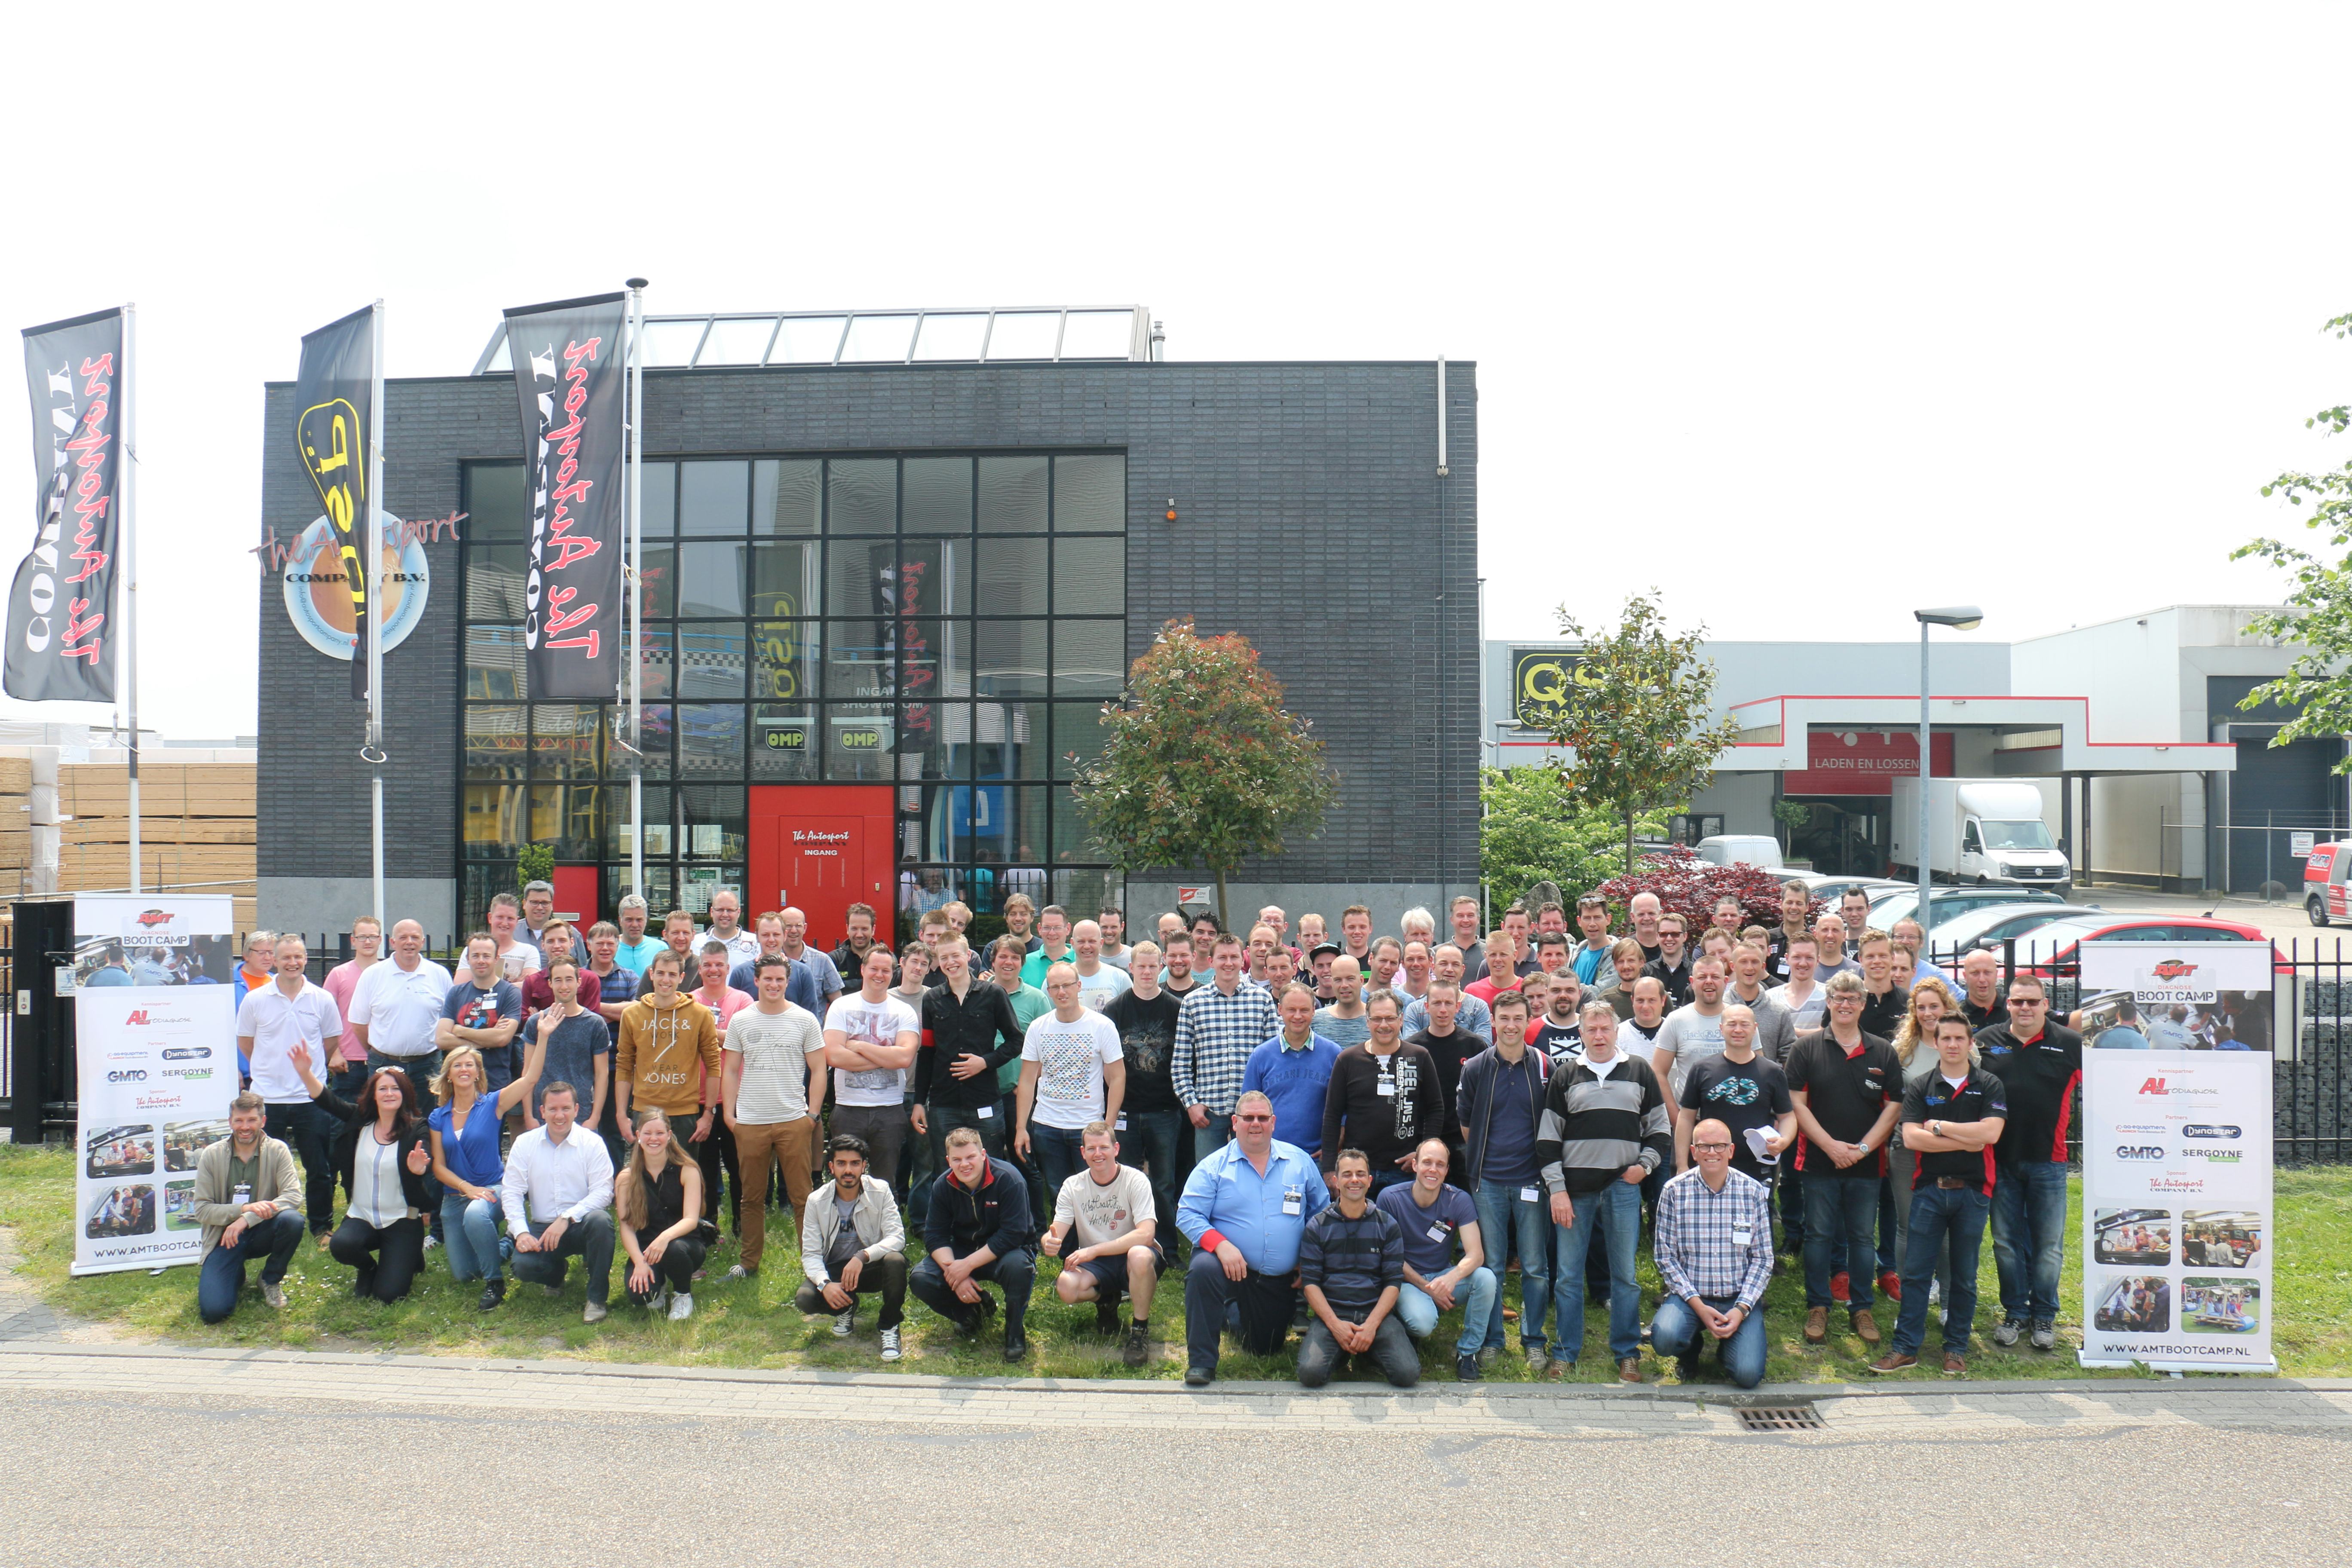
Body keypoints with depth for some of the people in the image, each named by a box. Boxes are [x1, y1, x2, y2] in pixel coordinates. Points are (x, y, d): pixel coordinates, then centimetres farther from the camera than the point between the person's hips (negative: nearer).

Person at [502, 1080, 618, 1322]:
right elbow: (511, 1193, 0)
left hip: (581, 1227, -2)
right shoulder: (525, 1144, 4)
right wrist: (521, 1232, -15)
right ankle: (557, 1272, 13)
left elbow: (603, 1192, -12)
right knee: (523, 1264, -28)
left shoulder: (592, 1143, -3)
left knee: (600, 1220, -36)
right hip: (542, 1228, 2)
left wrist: (567, 1218, -24)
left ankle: (597, 1299, -19)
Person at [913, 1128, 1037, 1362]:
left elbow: (1013, 1235, -27)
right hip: (962, 1252, 4)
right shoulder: (943, 1186, -6)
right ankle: (976, 1309, 9)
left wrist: (968, 1265, -29)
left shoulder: (1008, 1179, -22)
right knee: (920, 1279, -19)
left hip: (1003, 1253, -4)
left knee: (1017, 1266, -39)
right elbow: (935, 1236, -7)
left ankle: (1015, 1333, -10)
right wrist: (952, 1270, -25)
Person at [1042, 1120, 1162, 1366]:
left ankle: (1140, 1330, -15)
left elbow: (1146, 1234, -24)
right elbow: (1056, 1233, -7)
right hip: (1094, 1265, 3)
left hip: (1130, 1257, -3)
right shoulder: (1073, 1187, -1)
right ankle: (1105, 1301, 7)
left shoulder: (1135, 1180, -13)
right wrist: (1049, 1242, -34)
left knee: (1139, 1255, -39)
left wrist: (1093, 1250, -28)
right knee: (1066, 1286, -30)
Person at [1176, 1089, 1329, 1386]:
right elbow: (1187, 1215, -10)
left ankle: (1240, 1314, 45)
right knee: (1203, 1269, -36)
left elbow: (1322, 1212, 10)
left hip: (1280, 1280, 3)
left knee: (1265, 1350, 10)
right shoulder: (1214, 1166, -3)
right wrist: (1220, 1244, -26)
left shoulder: (1300, 1162, 4)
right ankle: (1201, 1363, -22)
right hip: (1231, 1266, -3)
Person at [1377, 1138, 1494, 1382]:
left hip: (1445, 1277, 3)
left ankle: (1467, 1352, -9)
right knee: (1423, 1322, -35)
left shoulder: (1459, 1200, -9)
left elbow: (1476, 1255, -17)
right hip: (1407, 1280, -3)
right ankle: (1409, 1334, 6)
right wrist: (1426, 1286, -15)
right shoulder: (1391, 1199, -13)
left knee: (1486, 1278, -29)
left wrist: (1453, 1277, -39)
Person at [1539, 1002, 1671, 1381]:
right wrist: (1556, 1189, -3)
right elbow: (1548, 1137, 5)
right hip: (1575, 1188, 0)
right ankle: (1566, 1353, 13)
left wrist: (1645, 1164, -2)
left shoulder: (1640, 1072, 9)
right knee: (1567, 1275, 3)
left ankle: (1628, 1353, 16)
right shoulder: (1566, 1076, 7)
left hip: (1623, 1187, 0)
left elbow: (1661, 1126, 14)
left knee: (1625, 1273, 4)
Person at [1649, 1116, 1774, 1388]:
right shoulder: (1674, 1191, -5)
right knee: (1664, 1337, -30)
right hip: (1690, 1294, 0)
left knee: (1748, 1374, -19)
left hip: (1740, 1297, 1)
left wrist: (1741, 1309, -12)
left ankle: (1729, 1345, 19)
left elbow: (1763, 1259, 0)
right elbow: (1666, 1257, -3)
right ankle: (1691, 1348, 9)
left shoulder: (1754, 1192, -2)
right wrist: (1698, 1305, -14)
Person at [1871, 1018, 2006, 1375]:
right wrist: (1965, 1142, -12)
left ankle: (1956, 1348, 18)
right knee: (1915, 1271, 0)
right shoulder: (1920, 1089, 6)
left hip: (1973, 1191, -1)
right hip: (1929, 1188, 1)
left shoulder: (1989, 1086, 3)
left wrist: (1940, 1126, -8)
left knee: (1964, 1275, 8)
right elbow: (1911, 1137, -8)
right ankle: (1906, 1348, 5)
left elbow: (1991, 1133, -13)